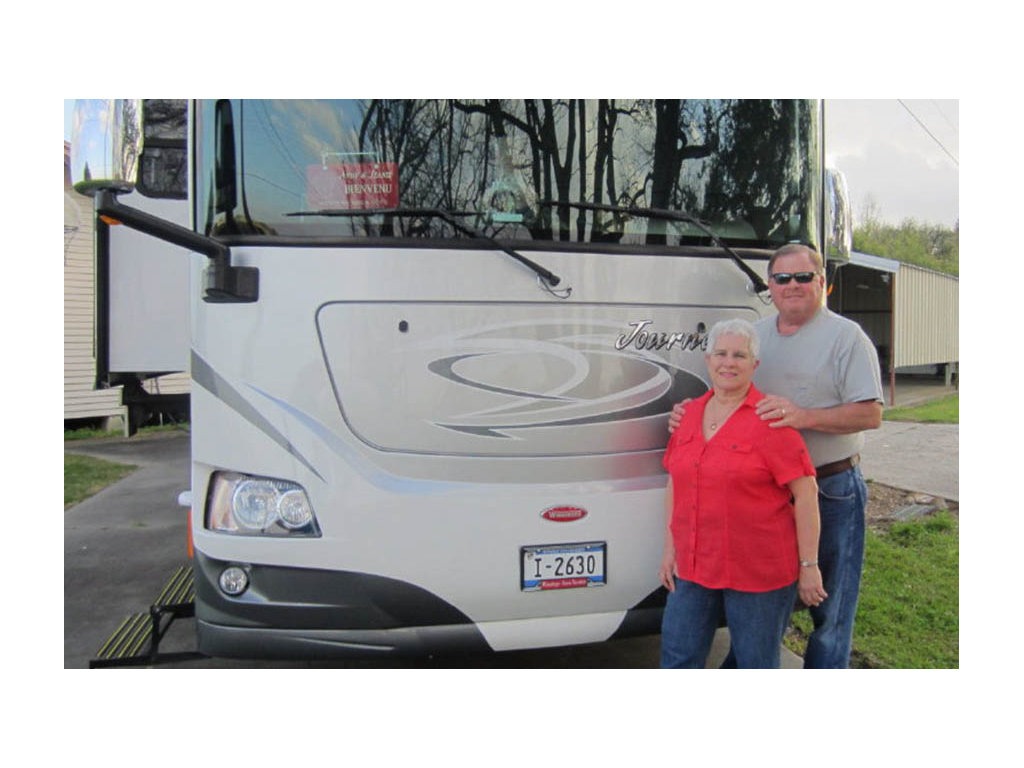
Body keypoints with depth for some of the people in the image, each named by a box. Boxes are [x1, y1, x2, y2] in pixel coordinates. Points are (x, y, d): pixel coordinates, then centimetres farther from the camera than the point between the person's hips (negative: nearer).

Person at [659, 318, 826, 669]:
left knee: (757, 663, 12)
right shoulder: (691, 413, 6)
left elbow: (806, 493, -13)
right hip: (694, 566, 6)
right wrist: (670, 548, 9)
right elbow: (675, 483, 12)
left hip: (759, 570, -5)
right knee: (677, 657, 13)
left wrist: (808, 566, -13)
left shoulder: (770, 419, -12)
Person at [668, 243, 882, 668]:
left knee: (829, 607, 8)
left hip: (830, 492, -4)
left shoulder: (845, 336, -5)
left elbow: (870, 414, -13)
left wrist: (804, 416, -27)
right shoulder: (754, 335, 11)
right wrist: (689, 413, -4)